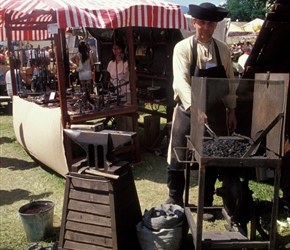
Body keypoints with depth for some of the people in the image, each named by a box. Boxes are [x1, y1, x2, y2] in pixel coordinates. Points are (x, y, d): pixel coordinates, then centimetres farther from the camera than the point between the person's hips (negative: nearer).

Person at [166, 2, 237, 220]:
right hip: (187, 112, -3)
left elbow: (230, 82, 10)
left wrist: (231, 110, 7)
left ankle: (207, 204, 29)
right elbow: (181, 81, -22)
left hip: (215, 113, 3)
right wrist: (195, 108, -35)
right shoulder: (183, 48, -9)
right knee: (178, 160, 6)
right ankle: (175, 201, 27)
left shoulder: (224, 50, 3)